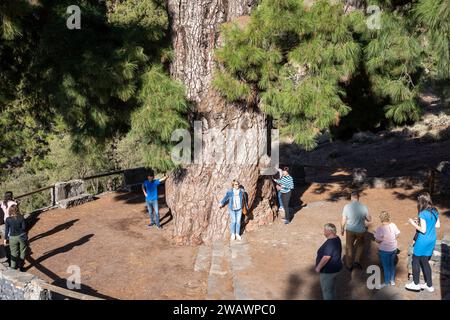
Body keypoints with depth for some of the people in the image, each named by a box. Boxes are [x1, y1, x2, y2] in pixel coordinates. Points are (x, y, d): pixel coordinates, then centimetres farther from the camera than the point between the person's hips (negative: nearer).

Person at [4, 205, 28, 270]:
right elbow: (24, 227, -11)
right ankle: (20, 265, 23)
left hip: (13, 238, 1)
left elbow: (6, 230, -5)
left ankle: (13, 266, 25)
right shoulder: (21, 218, -13)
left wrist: (5, 239, 6)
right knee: (22, 251, 16)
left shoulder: (8, 219, -11)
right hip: (22, 236, 0)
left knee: (14, 252, 16)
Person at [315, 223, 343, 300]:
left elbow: (326, 257, -32)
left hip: (329, 270, -9)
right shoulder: (336, 238, 1)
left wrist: (318, 267, -21)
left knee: (327, 290, 7)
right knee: (332, 288, 25)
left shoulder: (330, 242, -29)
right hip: (335, 268, 10)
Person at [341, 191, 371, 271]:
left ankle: (349, 266, 26)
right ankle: (357, 261, 22)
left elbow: (343, 220, -8)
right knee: (360, 245, 29)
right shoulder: (364, 207, -13)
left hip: (350, 230, 0)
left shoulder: (347, 207, -14)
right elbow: (369, 219, -1)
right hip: (361, 230, 0)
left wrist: (342, 229, 7)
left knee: (349, 247, 16)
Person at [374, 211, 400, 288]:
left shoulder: (380, 229, -25)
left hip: (385, 250, -5)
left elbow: (378, 240, -20)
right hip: (394, 249, 5)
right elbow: (397, 235, 2)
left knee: (386, 266, 11)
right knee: (392, 264, 22)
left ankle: (386, 283, 25)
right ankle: (392, 281, 36)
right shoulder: (393, 225, -9)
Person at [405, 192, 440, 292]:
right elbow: (437, 225, 11)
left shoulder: (423, 214, -22)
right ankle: (429, 285, 24)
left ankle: (416, 284, 20)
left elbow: (423, 230, -21)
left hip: (423, 241, -7)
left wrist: (414, 223, -8)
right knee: (425, 262, 17)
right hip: (432, 240, 7)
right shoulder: (435, 211, 1)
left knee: (415, 261, 10)